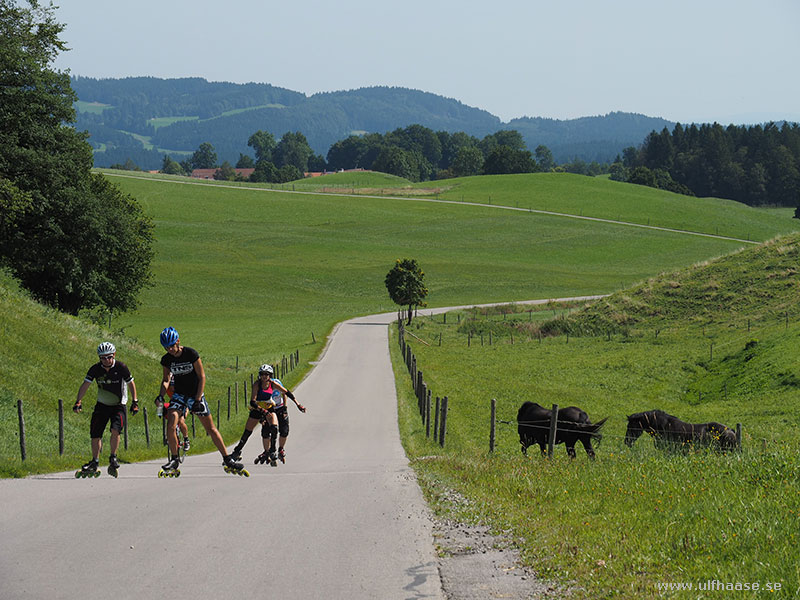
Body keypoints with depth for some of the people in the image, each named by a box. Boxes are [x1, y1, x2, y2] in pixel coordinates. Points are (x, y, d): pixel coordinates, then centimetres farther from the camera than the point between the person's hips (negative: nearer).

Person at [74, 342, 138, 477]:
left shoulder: (121, 367, -15)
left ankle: (113, 458, -3)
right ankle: (94, 463, 15)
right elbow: (85, 385, -10)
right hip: (101, 405, 3)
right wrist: (78, 401, -22)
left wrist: (135, 402, -6)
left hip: (118, 405, -3)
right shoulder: (95, 369, -10)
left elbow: (131, 384, -2)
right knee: (95, 434, -1)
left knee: (115, 430, -24)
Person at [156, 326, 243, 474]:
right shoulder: (166, 359, -7)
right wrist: (161, 395, -15)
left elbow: (202, 377, -13)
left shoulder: (191, 354, -18)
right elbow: (166, 379, 4)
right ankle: (174, 459, -6)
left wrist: (198, 400, -18)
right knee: (171, 424, -19)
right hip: (179, 395, 2)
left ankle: (227, 459, 10)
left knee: (211, 428, 0)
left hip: (196, 394, -2)